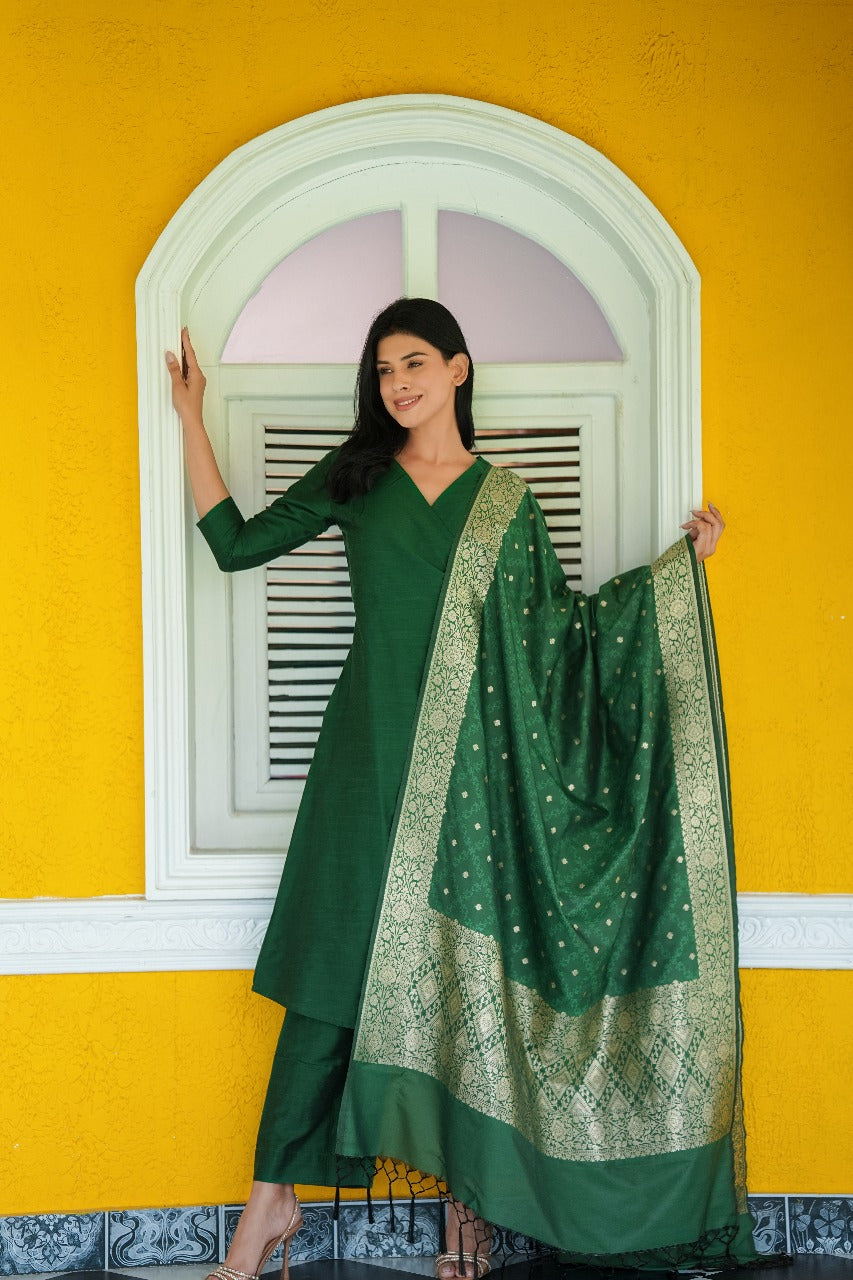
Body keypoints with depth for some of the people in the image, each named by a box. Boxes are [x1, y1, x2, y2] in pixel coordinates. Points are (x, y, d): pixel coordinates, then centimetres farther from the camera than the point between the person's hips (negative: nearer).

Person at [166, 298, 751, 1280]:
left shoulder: (505, 500, 10)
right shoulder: (356, 473, 9)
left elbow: (559, 626, 11)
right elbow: (237, 543, 9)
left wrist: (677, 565, 9)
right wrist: (190, 418, 10)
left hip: (471, 757, 0)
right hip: (372, 750, 0)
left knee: (464, 964, 1)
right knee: (335, 958, -1)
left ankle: (471, 1189, 13)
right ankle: (274, 1194, 8)